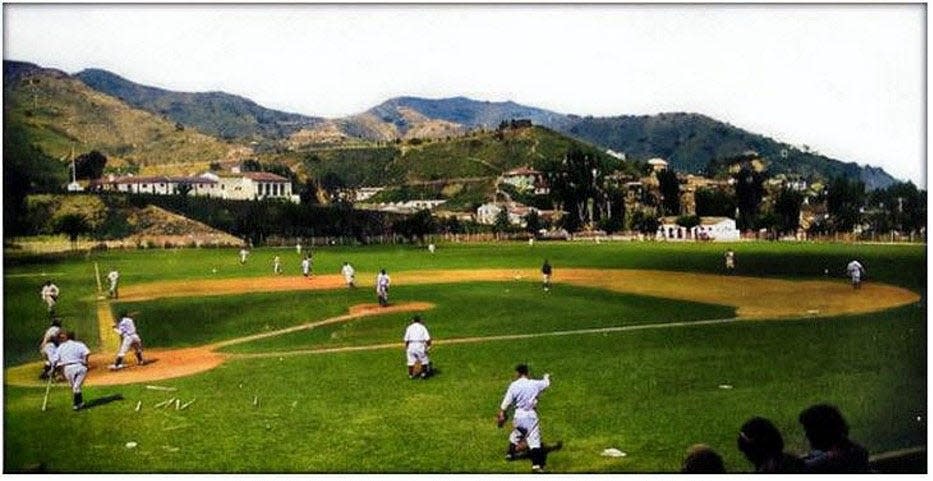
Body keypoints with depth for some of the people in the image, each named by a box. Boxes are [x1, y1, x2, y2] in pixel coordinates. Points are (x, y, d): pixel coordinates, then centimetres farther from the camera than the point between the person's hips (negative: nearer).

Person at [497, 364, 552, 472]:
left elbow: (506, 402, -7)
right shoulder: (535, 384, -4)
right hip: (531, 415, -1)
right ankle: (536, 464, -14)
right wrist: (547, 377, 41)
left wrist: (502, 414, 5)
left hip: (518, 414, 1)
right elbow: (546, 383, 18)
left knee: (516, 435, 25)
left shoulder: (514, 385, -7)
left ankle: (510, 454, 43)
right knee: (534, 439, -4)